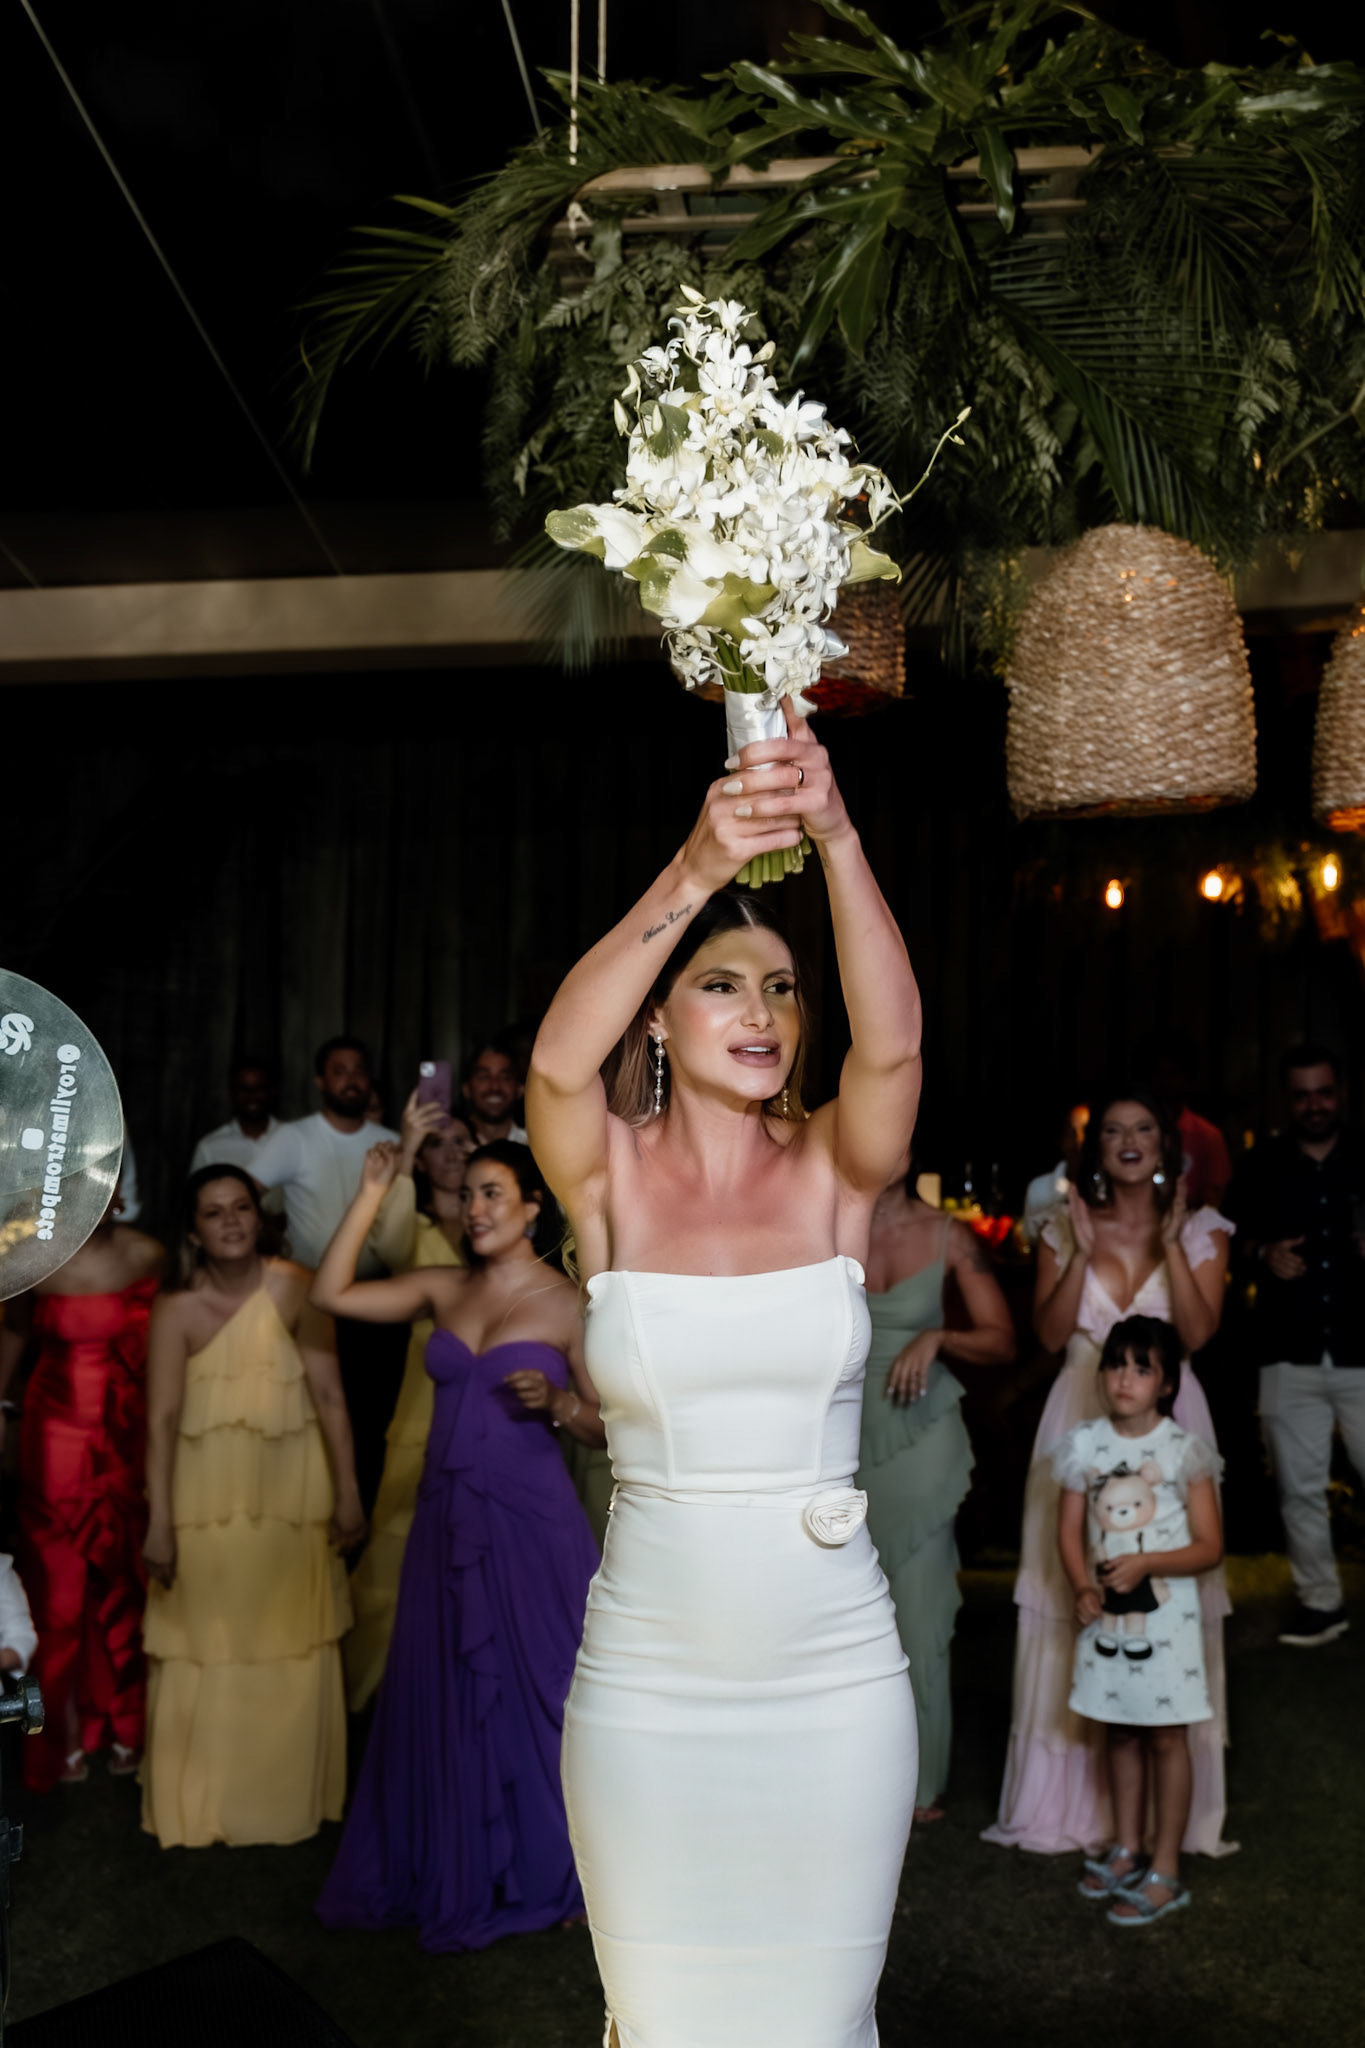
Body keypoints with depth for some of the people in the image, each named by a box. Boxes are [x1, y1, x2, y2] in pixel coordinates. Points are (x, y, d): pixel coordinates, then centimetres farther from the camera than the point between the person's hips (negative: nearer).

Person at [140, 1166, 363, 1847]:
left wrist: (346, 1493, -12)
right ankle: (198, 1805, 30)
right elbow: (162, 1419, -14)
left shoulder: (293, 1288, -12)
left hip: (289, 1496, 0)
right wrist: (159, 1524, -17)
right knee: (203, 1649, 9)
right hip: (207, 1498, 0)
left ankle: (289, 1797, 33)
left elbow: (328, 1395, -12)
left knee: (292, 1647, 12)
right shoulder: (176, 1310, -11)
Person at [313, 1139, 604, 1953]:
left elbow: (609, 1423, -3)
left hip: (529, 1520, -4)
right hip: (448, 1515, 4)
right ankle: (456, 1870, 30)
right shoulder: (443, 1288, 7)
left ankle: (548, 1870, 27)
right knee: (444, 1694, 12)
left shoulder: (567, 1305, -5)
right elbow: (332, 1293, 0)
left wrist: (556, 1401, -23)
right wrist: (373, 1195, -3)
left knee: (533, 1691, 6)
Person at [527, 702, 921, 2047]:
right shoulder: (612, 1179, -6)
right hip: (646, 1676, 0)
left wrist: (835, 837, -36)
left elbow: (891, 1042, -24)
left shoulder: (834, 1173, -4)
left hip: (836, 1672, 1)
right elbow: (557, 1063, -27)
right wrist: (697, 867, -37)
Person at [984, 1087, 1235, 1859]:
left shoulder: (1200, 1229, 5)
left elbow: (1198, 1332, -7)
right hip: (1082, 1420, 1)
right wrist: (1084, 1251, -10)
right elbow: (1050, 1332, -2)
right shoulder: (1066, 1227, 6)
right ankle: (1075, 1793, 13)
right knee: (1075, 1598, 1)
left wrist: (1170, 1242, -13)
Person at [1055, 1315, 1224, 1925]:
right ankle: (1126, 1849, 32)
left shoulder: (1183, 1451, -12)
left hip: (1165, 1614, -4)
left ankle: (1164, 1871, 16)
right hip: (1106, 1615, 4)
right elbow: (1071, 1530, 2)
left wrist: (1145, 1563, -23)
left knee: (1166, 1737, 5)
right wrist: (1082, 1587, -14)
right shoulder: (1085, 1445, -2)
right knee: (1118, 1733, 16)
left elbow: (1209, 1545, -10)